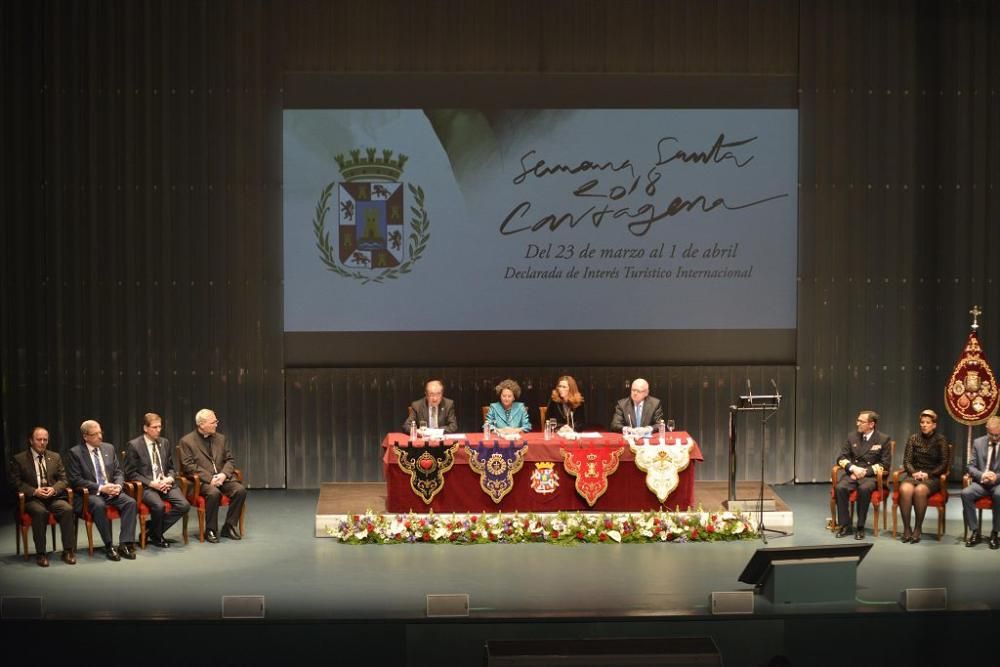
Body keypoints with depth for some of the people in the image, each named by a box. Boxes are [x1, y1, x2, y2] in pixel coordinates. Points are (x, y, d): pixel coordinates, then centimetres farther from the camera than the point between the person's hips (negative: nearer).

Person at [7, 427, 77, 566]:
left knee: (68, 509, -28)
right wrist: (34, 491, -15)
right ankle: (40, 553, -27)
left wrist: (54, 489, -9)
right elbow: (16, 482, -1)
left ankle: (68, 551, -21)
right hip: (32, 499, -3)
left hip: (53, 497, 3)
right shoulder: (18, 459, 6)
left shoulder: (55, 457, 17)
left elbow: (63, 479, 13)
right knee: (40, 512, -36)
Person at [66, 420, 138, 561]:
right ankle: (109, 546, -26)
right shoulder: (75, 453, -4)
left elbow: (118, 472, 14)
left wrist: (118, 485, -9)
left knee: (130, 502, -23)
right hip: (89, 494, -5)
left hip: (111, 490, 5)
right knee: (99, 505, -37)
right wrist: (100, 488, -18)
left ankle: (125, 544, -24)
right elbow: (76, 480, -10)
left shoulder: (109, 448, 12)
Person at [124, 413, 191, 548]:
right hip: (146, 486, -5)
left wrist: (169, 479, -4)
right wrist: (151, 483, -15)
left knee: (184, 505, -20)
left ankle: (151, 528, -2)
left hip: (166, 484, 5)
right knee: (159, 506, -35)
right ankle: (157, 536, -4)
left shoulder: (165, 443, 14)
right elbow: (131, 473, -5)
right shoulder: (134, 445, -3)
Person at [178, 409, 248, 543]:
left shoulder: (220, 438, 15)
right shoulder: (187, 441, -1)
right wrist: (210, 478, -19)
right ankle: (210, 530, -17)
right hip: (201, 481, -5)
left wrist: (224, 474, -9)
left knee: (240, 490, -22)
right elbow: (189, 466, -10)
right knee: (214, 493, -36)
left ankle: (229, 527, -9)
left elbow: (230, 460, 13)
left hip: (221, 478, 5)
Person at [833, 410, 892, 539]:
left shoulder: (883, 439, 1)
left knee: (864, 489, -37)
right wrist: (853, 468, -13)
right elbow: (841, 458, 8)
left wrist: (865, 471, -15)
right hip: (852, 473, 3)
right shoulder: (852, 437, 11)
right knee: (840, 487, -30)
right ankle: (845, 525, -19)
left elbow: (885, 464, -4)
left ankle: (860, 527, -24)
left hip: (871, 475, -3)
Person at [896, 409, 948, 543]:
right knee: (905, 489, -34)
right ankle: (906, 528, -26)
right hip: (914, 475, 2)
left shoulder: (941, 440, 4)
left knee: (920, 490, -37)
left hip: (932, 477, -2)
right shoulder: (913, 439, 12)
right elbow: (907, 461, 9)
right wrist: (914, 472, -11)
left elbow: (943, 464, 2)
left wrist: (928, 474, -12)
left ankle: (918, 528, -25)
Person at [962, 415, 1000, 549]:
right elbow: (971, 467, 6)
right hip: (981, 482, 2)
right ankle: (975, 532, -19)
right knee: (966, 493, -29)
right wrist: (982, 475, -16)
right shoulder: (978, 442, 7)